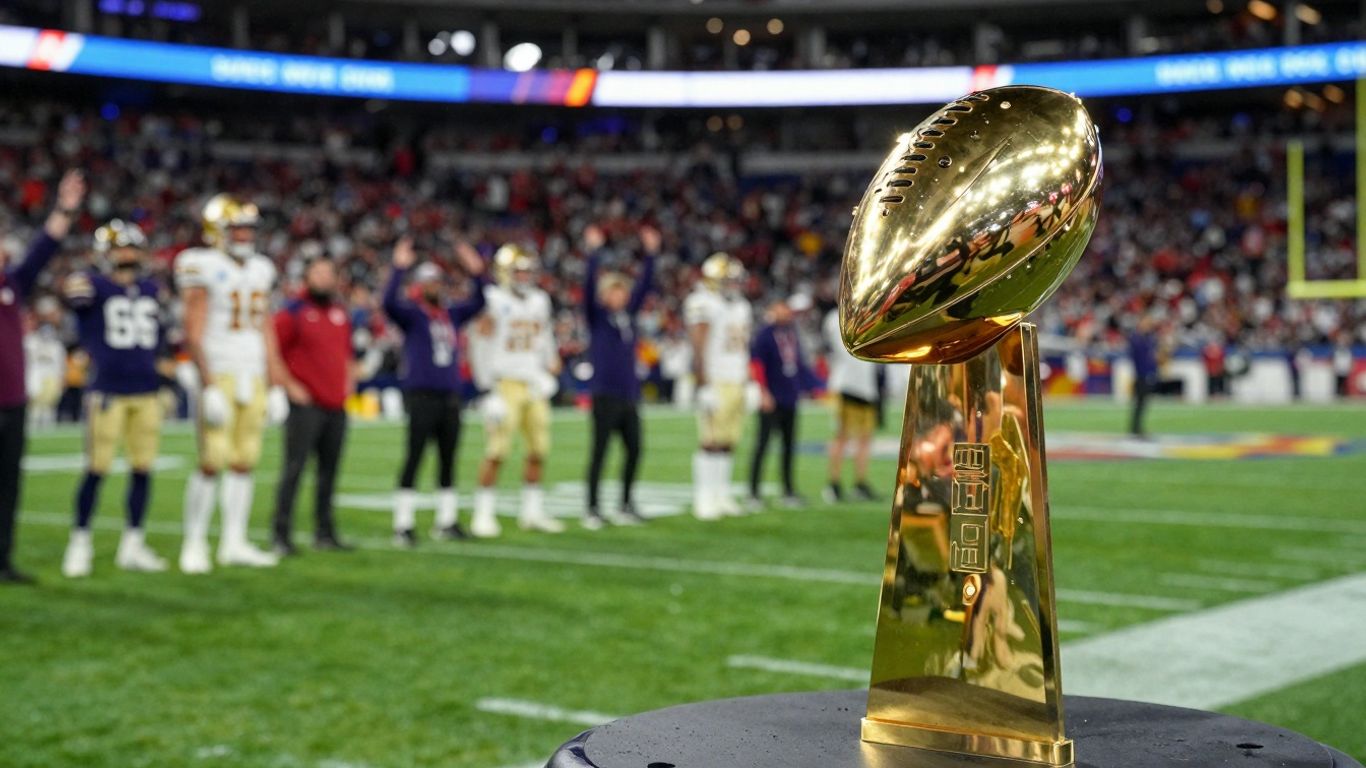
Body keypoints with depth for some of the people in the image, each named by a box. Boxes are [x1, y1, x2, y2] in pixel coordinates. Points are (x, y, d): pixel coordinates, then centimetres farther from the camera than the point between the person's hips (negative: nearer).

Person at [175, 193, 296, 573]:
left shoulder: (259, 271, 14)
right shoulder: (204, 269, -6)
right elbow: (193, 335, -10)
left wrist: (279, 382, 16)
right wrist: (208, 384, -18)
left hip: (253, 377, 6)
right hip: (219, 376, -6)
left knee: (245, 462, 6)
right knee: (212, 462, -8)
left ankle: (234, 542, 12)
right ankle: (194, 544, 3)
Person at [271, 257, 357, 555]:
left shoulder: (341, 313, 15)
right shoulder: (292, 313, -6)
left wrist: (348, 382, 14)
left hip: (336, 406, 7)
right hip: (305, 405, -6)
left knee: (329, 471, 10)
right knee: (294, 468, -9)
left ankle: (324, 533, 18)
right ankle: (282, 535, -7)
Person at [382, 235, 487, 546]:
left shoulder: (451, 314, 15)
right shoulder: (411, 314, -2)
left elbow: (477, 302, 21)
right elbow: (390, 302, -20)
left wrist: (476, 273, 11)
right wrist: (399, 269, -25)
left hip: (450, 397, 6)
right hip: (421, 395, -6)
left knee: (448, 461, 11)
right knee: (413, 459, -5)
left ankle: (447, 521, 19)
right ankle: (403, 525, -2)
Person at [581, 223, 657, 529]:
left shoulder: (629, 314, 12)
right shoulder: (597, 315, -1)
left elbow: (644, 286, 13)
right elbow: (589, 286, -14)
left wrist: (650, 254, 8)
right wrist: (594, 252, -21)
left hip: (629, 395, 6)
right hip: (605, 394, -6)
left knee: (634, 450, 7)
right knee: (599, 451, -2)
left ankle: (626, 506, 18)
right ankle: (592, 509, 5)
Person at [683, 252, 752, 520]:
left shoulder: (740, 306, 18)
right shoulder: (702, 304, -8)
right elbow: (699, 350, -12)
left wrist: (749, 383, 18)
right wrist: (704, 386, -17)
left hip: (737, 384, 7)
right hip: (715, 384, -7)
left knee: (729, 443, 7)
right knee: (711, 442, -7)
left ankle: (721, 495, 12)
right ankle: (704, 498, -3)